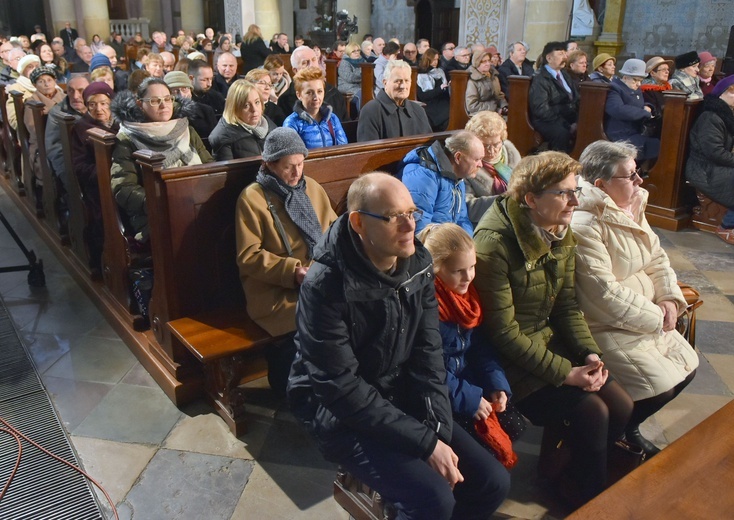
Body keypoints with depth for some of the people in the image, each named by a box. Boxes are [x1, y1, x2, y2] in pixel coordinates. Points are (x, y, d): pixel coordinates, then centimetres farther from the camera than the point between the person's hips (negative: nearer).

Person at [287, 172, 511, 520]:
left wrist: (439, 432, -14)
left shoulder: (418, 264, -5)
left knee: (493, 483, 0)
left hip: (404, 400, 6)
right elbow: (343, 390, -23)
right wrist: (426, 442, -21)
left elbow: (428, 356, -2)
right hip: (342, 414, -6)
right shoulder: (325, 286, -24)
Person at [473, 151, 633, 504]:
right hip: (511, 359, -8)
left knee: (621, 407, 0)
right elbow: (504, 332, -22)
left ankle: (559, 465, 23)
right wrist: (565, 372, -19)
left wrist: (590, 354, -7)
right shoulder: (495, 244, -25)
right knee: (591, 413, -16)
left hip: (549, 339, 8)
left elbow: (567, 306, 8)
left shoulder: (561, 234, 1)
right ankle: (589, 501, 12)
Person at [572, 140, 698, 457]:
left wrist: (670, 298, -3)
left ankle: (629, 427, 28)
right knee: (661, 386, -14)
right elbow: (604, 293, -26)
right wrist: (656, 317, -15)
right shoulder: (583, 225, -25)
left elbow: (657, 258, 14)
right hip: (605, 327, -10)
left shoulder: (631, 208, 6)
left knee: (686, 367, 11)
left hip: (647, 317, 10)